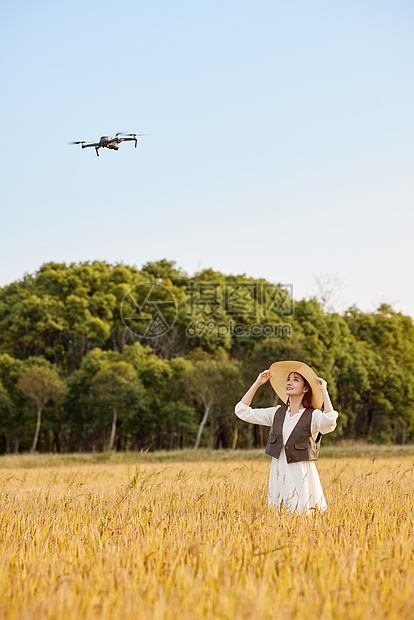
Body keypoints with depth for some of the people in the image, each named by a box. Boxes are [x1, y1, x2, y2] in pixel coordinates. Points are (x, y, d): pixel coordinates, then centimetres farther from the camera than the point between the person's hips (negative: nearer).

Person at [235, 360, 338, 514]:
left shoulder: (313, 415, -5)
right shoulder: (277, 413, 10)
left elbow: (329, 423, -28)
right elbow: (242, 411, 9)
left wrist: (324, 391, -20)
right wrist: (257, 384, 8)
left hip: (301, 475, -4)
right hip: (278, 475, 4)